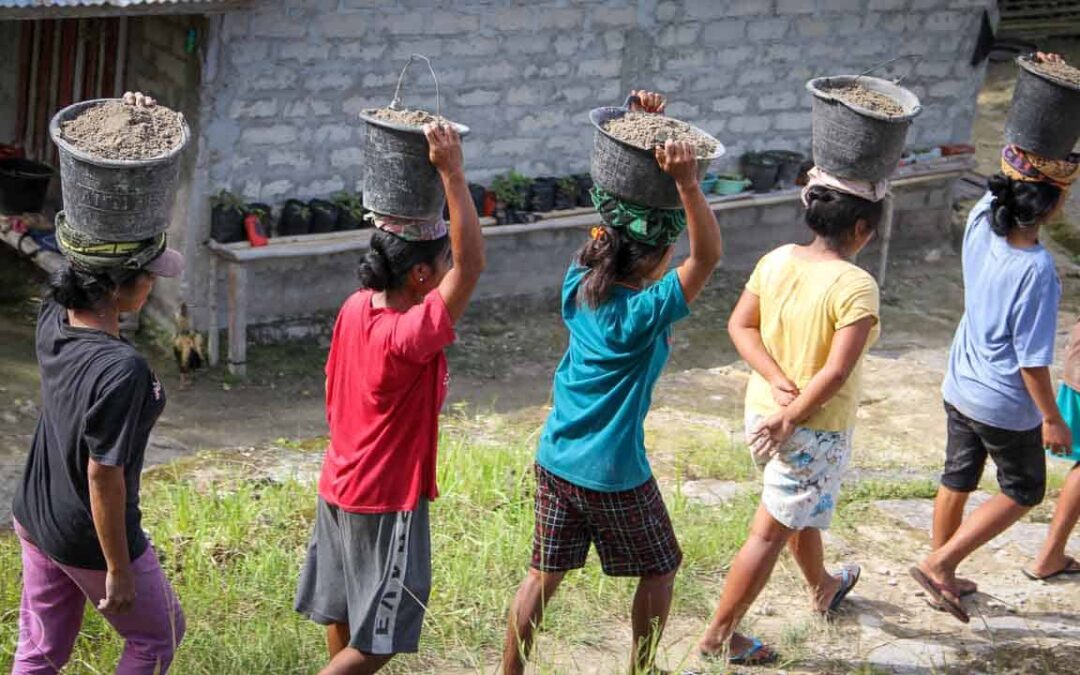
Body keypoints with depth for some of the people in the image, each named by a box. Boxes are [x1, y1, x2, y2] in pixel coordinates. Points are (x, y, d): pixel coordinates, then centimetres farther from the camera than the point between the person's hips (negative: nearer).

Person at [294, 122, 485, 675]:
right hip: (385, 502, -8)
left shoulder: (357, 307, -6)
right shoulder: (408, 338, -30)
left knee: (345, 617, 22)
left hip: (340, 487, 9)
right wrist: (451, 173, -38)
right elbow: (472, 265, -36)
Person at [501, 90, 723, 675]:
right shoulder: (643, 315, -22)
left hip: (555, 463, 6)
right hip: (615, 476, -6)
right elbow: (707, 254, -32)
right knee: (658, 570, 18)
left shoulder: (577, 286, -3)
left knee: (543, 577, 13)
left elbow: (624, 200, 3)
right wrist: (687, 182, -42)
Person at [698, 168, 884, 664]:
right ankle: (719, 636, 14)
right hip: (815, 430, -7)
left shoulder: (777, 261, -5)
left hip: (762, 411, 7)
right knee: (771, 532, 6)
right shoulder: (855, 286, -24)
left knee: (804, 507, 30)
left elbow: (740, 326, -2)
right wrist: (791, 418, -19)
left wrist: (778, 381, -10)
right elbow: (836, 371, -28)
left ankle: (824, 588, 55)